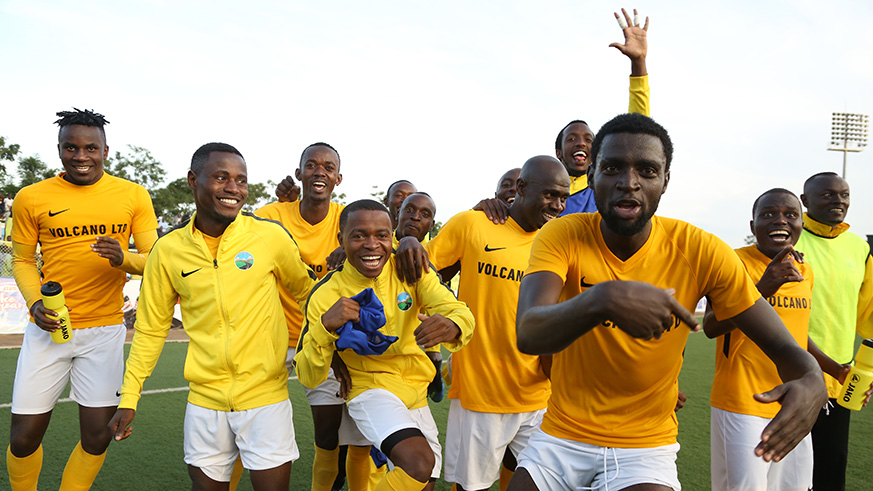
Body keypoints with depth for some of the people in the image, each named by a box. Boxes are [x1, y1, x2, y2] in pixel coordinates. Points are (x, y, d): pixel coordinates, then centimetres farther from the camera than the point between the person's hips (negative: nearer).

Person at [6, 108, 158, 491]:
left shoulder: (133, 195, 1)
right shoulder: (31, 198, 1)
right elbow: (22, 260, 8)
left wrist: (124, 259, -21)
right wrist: (35, 302, -10)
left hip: (105, 330, 0)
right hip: (50, 328, 0)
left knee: (97, 437, 4)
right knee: (24, 437, 5)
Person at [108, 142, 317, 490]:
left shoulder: (270, 235, -8)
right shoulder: (168, 249, -2)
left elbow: (306, 291, 8)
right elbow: (151, 328, 8)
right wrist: (128, 399, 8)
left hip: (265, 396, -2)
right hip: (204, 400, 2)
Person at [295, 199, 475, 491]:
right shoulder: (326, 296, -15)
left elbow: (460, 312, -18)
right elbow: (309, 378, -14)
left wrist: (451, 325, -43)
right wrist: (326, 325, -32)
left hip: (416, 393, 5)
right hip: (370, 388, -4)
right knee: (420, 463, -28)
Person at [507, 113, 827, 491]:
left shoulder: (700, 253, -13)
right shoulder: (562, 236, -15)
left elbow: (783, 347, -8)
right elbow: (528, 334, -32)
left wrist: (811, 381, -32)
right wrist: (601, 299, -50)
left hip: (647, 446, 0)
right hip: (562, 435, 1)